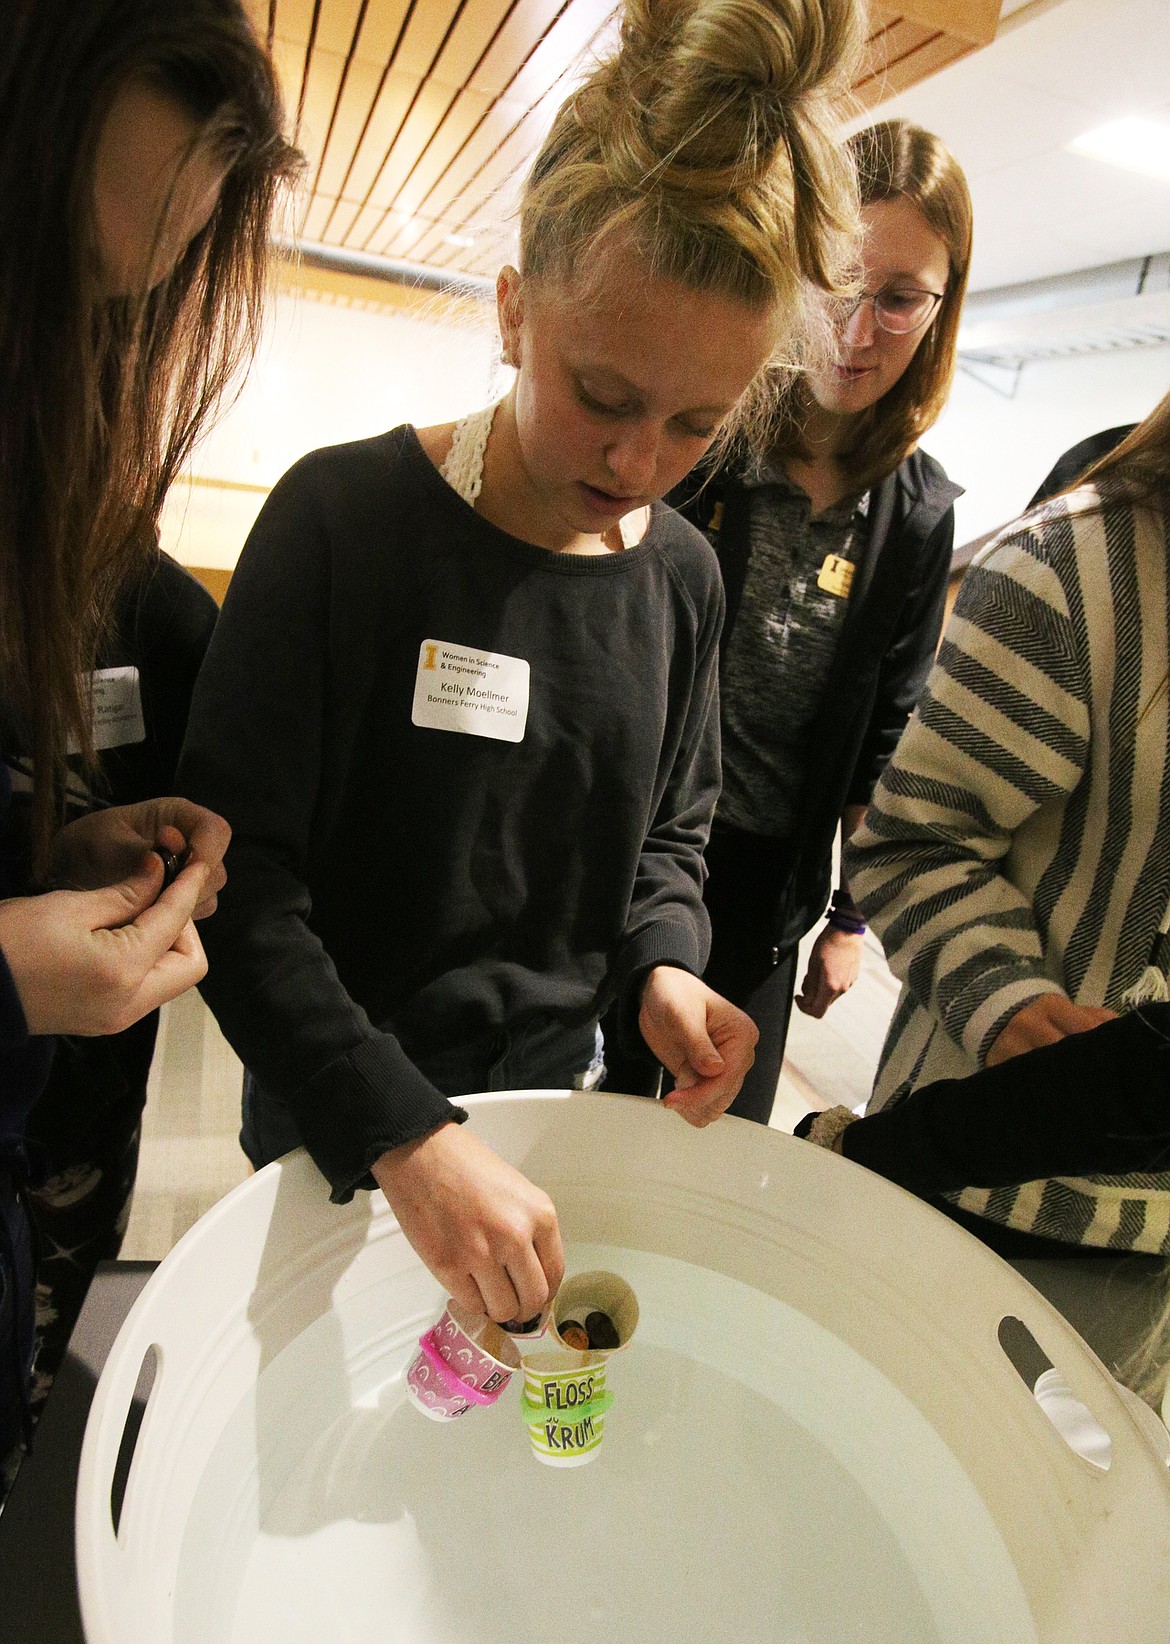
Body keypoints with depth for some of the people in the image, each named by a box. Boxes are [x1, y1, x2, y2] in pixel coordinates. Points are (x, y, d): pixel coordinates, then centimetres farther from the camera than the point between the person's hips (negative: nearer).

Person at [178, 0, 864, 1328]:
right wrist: (401, 1130, -30)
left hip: (551, 1088, 4)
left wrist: (662, 963, -13)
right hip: (337, 1118, -3)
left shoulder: (682, 575, -4)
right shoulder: (346, 516, -19)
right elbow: (236, 867, -21)